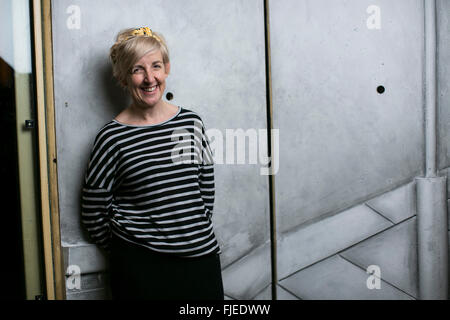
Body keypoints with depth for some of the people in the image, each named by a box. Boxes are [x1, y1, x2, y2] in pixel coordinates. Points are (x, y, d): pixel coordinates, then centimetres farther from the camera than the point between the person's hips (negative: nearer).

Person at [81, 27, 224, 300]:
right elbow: (93, 216, -3)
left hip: (201, 259, 4)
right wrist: (128, 251, 5)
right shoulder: (113, 137, -8)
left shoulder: (192, 123, 2)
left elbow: (207, 192, 9)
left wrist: (196, 235, 8)